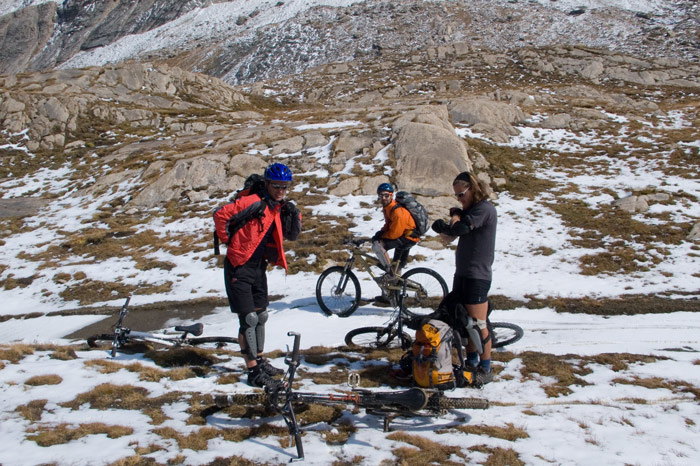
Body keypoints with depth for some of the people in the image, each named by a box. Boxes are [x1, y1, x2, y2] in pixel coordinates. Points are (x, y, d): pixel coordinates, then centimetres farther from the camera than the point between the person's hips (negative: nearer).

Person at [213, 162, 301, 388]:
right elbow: (221, 215, -22)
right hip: (239, 267, -8)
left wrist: (294, 214, -8)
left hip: (258, 267, 8)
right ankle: (253, 371, -2)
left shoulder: (278, 208, 8)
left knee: (260, 316, 16)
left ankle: (259, 361, 30)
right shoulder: (253, 202, -17)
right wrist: (229, 241, -11)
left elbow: (291, 235, 9)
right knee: (249, 319, -8)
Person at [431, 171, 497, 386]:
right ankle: (471, 363, 25)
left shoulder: (485, 209, -12)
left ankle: (485, 369, 5)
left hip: (477, 276, -9)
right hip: (462, 273, 9)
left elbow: (461, 228, -24)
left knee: (478, 325, -5)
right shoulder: (470, 209, 19)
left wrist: (441, 226, -6)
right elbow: (449, 236, 6)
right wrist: (455, 215, -13)